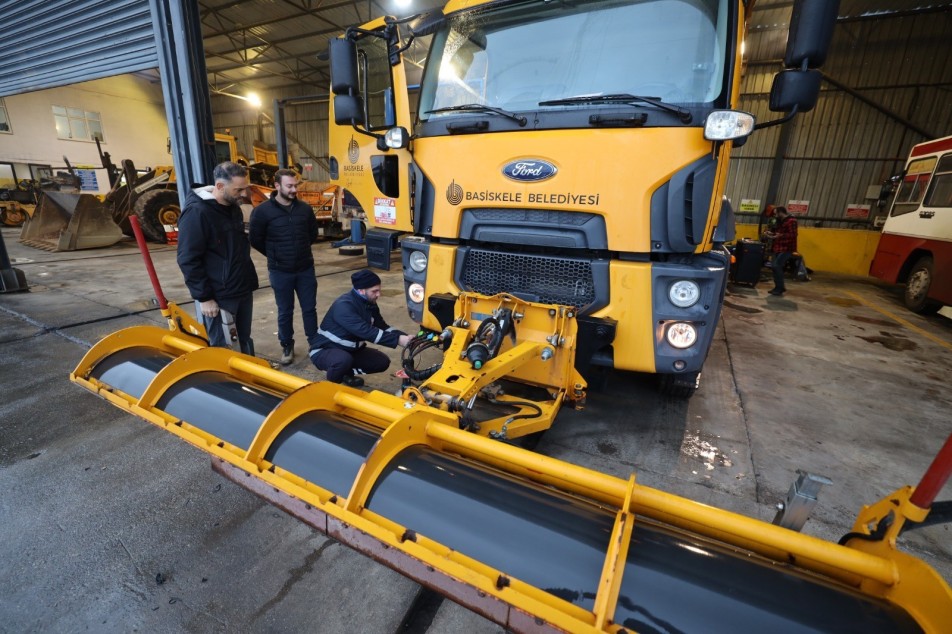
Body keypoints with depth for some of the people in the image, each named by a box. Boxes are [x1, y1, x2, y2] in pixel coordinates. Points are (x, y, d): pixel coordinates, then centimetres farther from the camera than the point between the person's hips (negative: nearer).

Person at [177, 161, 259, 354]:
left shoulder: (234, 207, 8)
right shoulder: (197, 213, -16)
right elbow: (188, 260, -17)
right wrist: (204, 298, -17)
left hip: (243, 290, 7)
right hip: (218, 296, -7)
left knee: (245, 340, 18)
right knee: (220, 349, 3)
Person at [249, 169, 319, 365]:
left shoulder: (305, 208, 1)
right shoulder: (262, 211, -10)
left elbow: (313, 233, 16)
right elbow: (255, 239, -1)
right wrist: (275, 256, 7)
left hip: (306, 269, 3)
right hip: (280, 272, -2)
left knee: (309, 308, 11)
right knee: (285, 312, 9)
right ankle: (287, 346, 24)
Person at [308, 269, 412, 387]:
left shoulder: (370, 304, -3)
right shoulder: (344, 306, -29)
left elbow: (383, 327, -1)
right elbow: (366, 331, -38)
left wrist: (405, 337, -19)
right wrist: (398, 340, -41)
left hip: (350, 350, 8)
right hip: (324, 350, -7)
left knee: (382, 361, -6)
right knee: (344, 360, -39)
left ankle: (347, 373, 13)